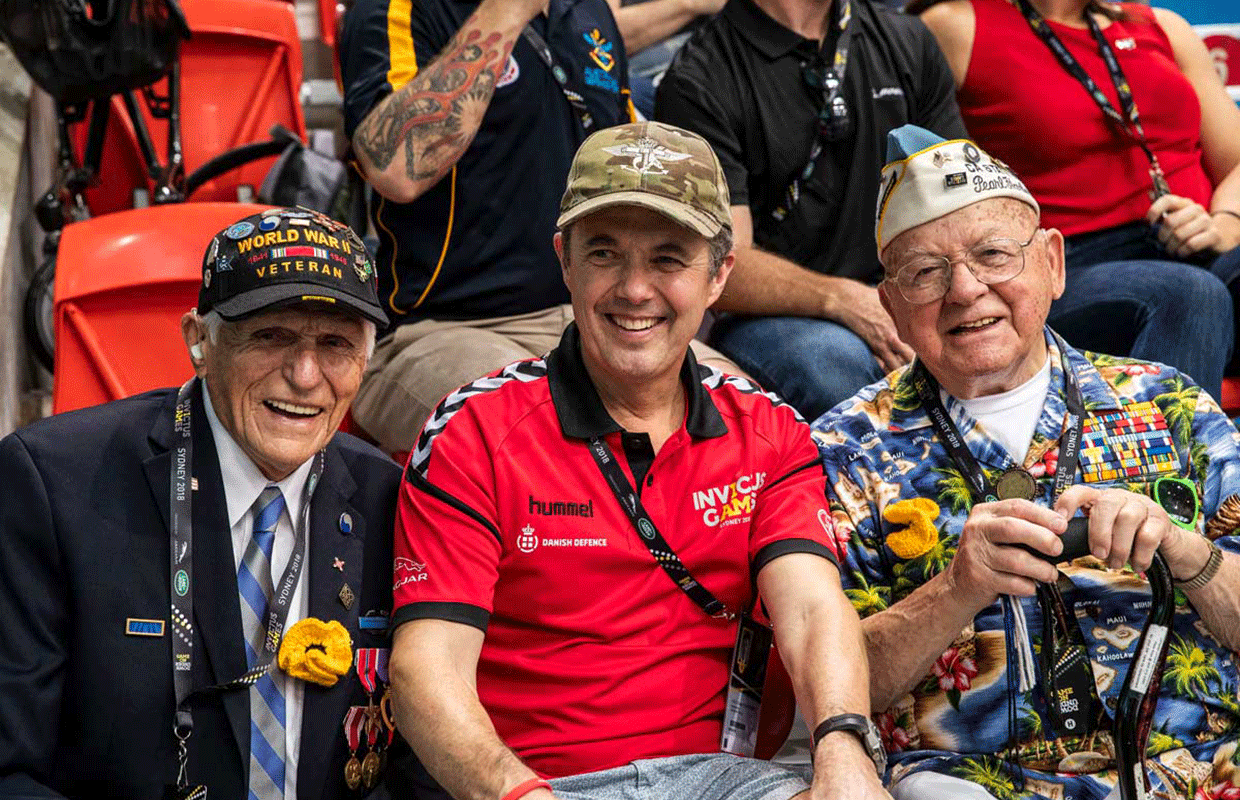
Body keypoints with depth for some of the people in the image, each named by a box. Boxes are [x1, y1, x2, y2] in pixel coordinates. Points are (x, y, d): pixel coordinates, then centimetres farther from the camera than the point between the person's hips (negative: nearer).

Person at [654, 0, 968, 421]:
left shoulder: (909, 42, 12)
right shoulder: (698, 84, -6)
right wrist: (842, 300, -30)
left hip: (899, 298, 4)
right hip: (765, 317, -4)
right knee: (836, 360, -38)